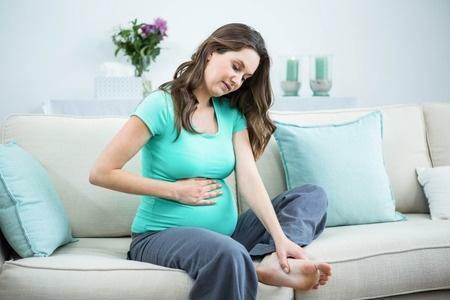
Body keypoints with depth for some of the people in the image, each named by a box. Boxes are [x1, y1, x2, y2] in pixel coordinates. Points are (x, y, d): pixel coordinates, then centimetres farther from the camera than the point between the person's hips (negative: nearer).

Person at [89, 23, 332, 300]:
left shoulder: (232, 113, 8)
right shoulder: (162, 105, -9)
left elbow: (249, 178, -3)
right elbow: (101, 173, -13)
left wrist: (280, 237, -17)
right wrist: (176, 191, -12)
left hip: (226, 233, 8)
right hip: (163, 236, -7)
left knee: (313, 195, -1)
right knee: (229, 254, -41)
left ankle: (268, 262, -25)